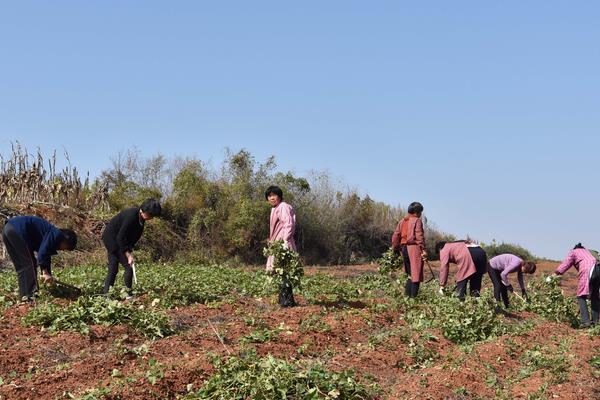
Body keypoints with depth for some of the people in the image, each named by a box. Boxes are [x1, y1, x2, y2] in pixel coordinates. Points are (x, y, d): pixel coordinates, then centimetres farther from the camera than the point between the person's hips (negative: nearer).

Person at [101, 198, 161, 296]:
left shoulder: (141, 217, -2)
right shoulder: (131, 215, -28)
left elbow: (136, 235, 8)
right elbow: (120, 237, -26)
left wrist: (130, 250, -1)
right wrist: (128, 255, -23)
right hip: (112, 239, -9)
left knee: (113, 269, 11)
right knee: (129, 267, -10)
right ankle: (128, 294, -4)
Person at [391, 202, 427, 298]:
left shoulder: (402, 221, 15)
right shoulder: (417, 221, -5)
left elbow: (395, 236, 13)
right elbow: (419, 236, -14)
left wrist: (395, 249, 19)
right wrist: (423, 249, -15)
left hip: (404, 248, 7)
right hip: (414, 247, -7)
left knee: (410, 274, 17)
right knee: (416, 274, -3)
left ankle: (407, 294, 14)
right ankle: (413, 296, -7)